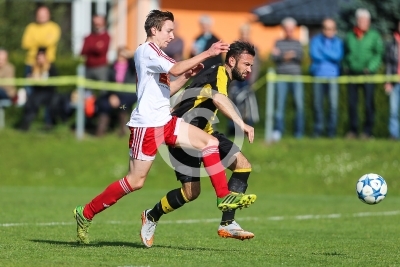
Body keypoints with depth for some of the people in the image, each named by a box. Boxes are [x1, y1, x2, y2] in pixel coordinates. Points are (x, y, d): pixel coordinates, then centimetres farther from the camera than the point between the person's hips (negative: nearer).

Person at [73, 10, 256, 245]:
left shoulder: (156, 54, 19)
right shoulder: (146, 50, -11)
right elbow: (175, 69, -26)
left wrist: (188, 76, 9)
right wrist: (207, 53, -24)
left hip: (165, 121, 10)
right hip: (147, 125, -10)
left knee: (210, 142, -2)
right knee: (136, 181, -6)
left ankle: (224, 196, -5)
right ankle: (86, 213, 6)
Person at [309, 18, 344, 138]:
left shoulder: (338, 42, 9)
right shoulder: (316, 40, 9)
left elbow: (338, 56, -6)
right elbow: (314, 55, -5)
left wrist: (323, 50, -5)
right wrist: (331, 57, -2)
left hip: (332, 76, 0)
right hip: (318, 75, 0)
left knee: (333, 104, -9)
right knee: (318, 103, -2)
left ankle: (331, 129, -2)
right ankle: (318, 129, 5)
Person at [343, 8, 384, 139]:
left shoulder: (374, 36, 3)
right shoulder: (349, 36, 12)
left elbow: (379, 53, -1)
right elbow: (345, 53, 21)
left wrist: (370, 67, -12)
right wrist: (345, 66, 6)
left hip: (367, 74, -3)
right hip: (352, 73, 3)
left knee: (369, 103, -4)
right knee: (352, 103, 2)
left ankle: (368, 130, 2)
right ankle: (352, 130, 9)